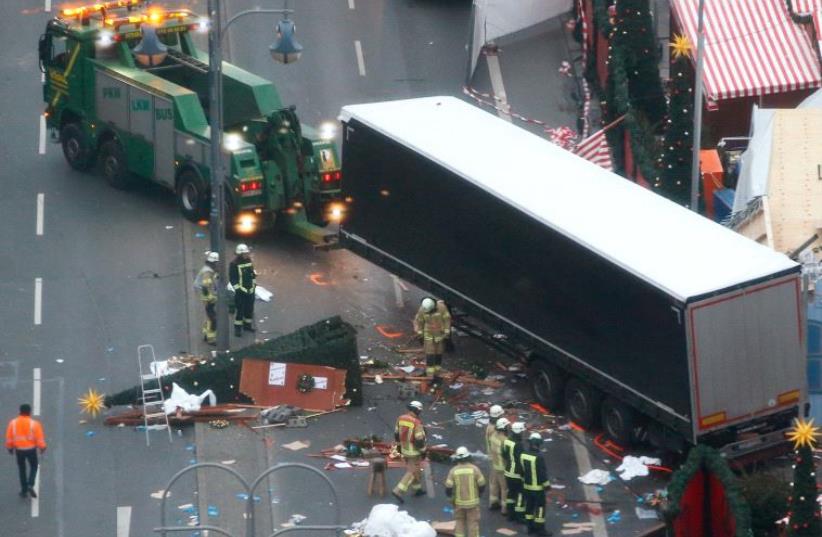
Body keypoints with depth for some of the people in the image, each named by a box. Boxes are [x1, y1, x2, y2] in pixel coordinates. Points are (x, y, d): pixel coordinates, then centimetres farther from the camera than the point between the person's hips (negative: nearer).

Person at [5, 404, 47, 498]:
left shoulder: (13, 423, -6)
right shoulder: (34, 423, -13)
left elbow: (9, 438, 0)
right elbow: (40, 438, -11)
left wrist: (10, 448, 13)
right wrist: (42, 448, 2)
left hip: (19, 449, 2)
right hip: (31, 449, -2)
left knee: (22, 469, 17)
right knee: (33, 467, 17)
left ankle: (24, 490, 19)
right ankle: (30, 485, -4)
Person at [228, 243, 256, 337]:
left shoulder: (249, 261, 6)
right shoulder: (234, 264, -15)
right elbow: (232, 278, -15)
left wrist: (254, 284, 14)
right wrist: (237, 288, -18)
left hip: (250, 290, 7)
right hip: (241, 291, -7)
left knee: (249, 309, 15)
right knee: (240, 310, -4)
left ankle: (247, 325, 30)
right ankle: (238, 328, 4)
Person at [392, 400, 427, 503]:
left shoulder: (401, 418, -4)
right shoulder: (417, 423, -26)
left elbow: (397, 434, 6)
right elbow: (419, 440, -23)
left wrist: (399, 445, 20)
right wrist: (423, 451, -9)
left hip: (404, 448, 8)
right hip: (414, 451, -8)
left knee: (416, 469, 24)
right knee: (412, 472, 1)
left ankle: (417, 489, 36)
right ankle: (398, 491, -7)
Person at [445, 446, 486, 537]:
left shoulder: (453, 471, -9)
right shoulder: (474, 469, -11)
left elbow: (448, 486, -8)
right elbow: (482, 484, -6)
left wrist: (449, 495, 13)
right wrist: (479, 493, 15)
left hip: (459, 502, 1)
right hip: (472, 501, -1)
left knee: (459, 521, 17)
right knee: (473, 522, 7)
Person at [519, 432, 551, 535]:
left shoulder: (523, 455, -1)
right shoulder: (538, 457, -24)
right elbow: (542, 473, -20)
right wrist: (547, 484, -8)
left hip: (527, 486, 7)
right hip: (538, 487, -7)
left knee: (529, 506, 16)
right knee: (540, 507, 2)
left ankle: (530, 527, 23)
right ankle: (540, 529, 5)